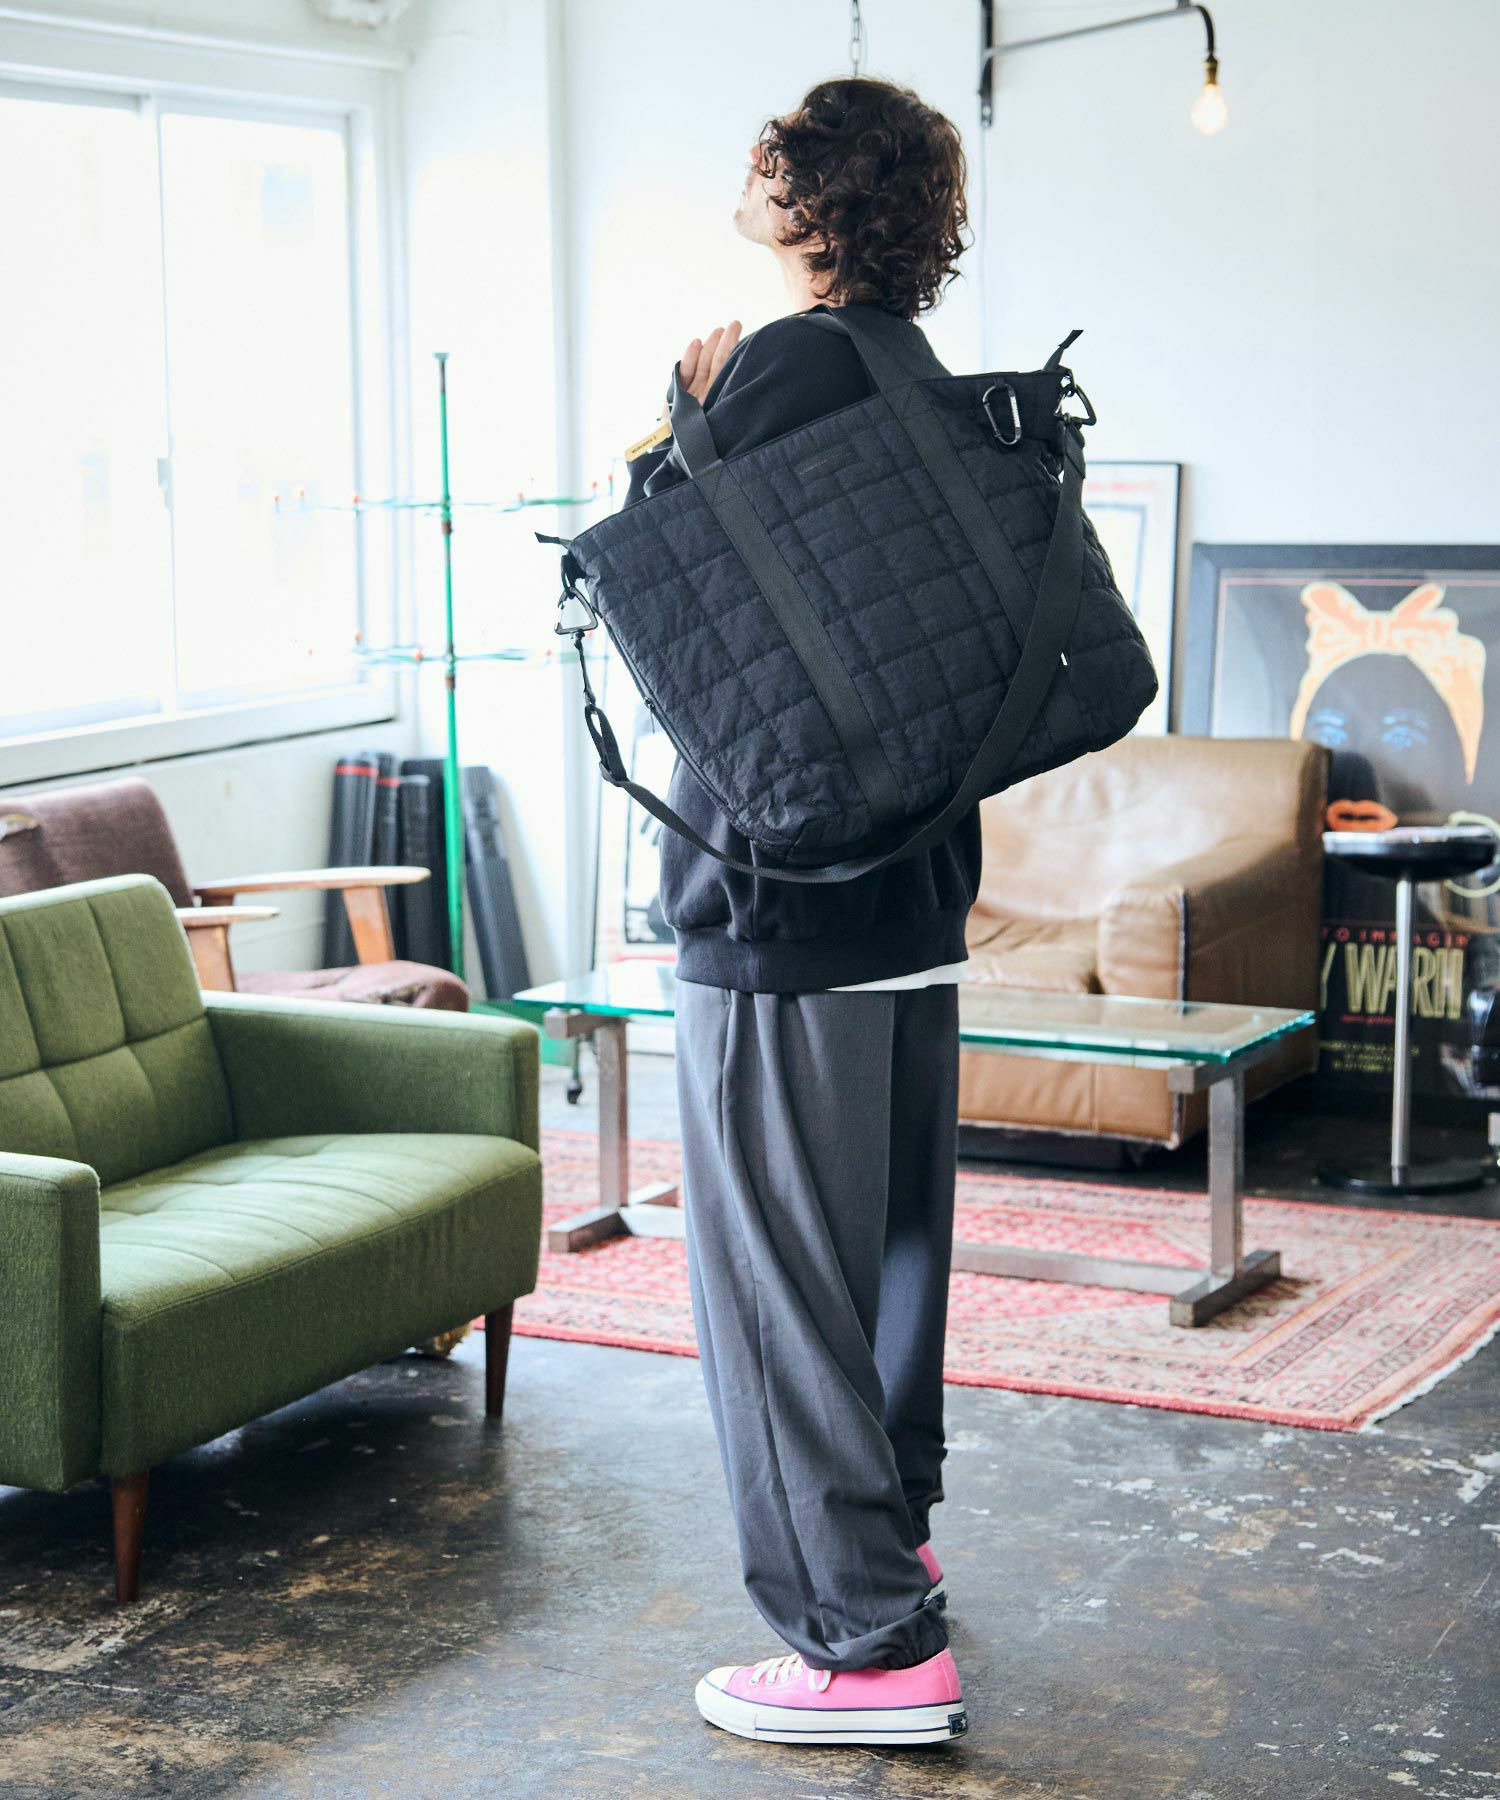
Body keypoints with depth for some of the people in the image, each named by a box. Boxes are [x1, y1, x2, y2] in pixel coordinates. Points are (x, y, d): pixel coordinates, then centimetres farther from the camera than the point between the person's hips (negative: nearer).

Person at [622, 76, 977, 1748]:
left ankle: (869, 1642, 0)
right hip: (914, 896, 10)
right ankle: (889, 1526, 37)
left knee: (776, 1268, -3)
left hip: (781, 913, -10)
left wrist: (682, 424, 3)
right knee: (886, 1238, 21)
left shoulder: (793, 368, -16)